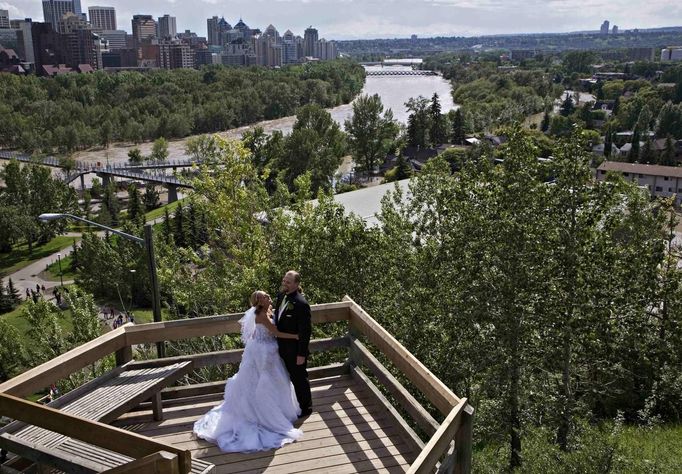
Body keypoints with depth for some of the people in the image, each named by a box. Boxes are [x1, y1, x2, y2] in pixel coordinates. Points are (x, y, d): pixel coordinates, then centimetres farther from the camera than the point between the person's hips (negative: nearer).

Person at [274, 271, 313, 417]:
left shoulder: (301, 303, -26)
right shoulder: (281, 296, 0)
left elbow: (305, 331, -22)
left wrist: (301, 354, -19)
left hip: (295, 349, -8)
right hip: (283, 347, 8)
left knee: (299, 378, 11)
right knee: (292, 377, 23)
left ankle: (306, 408, 31)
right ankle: (298, 403, 42)